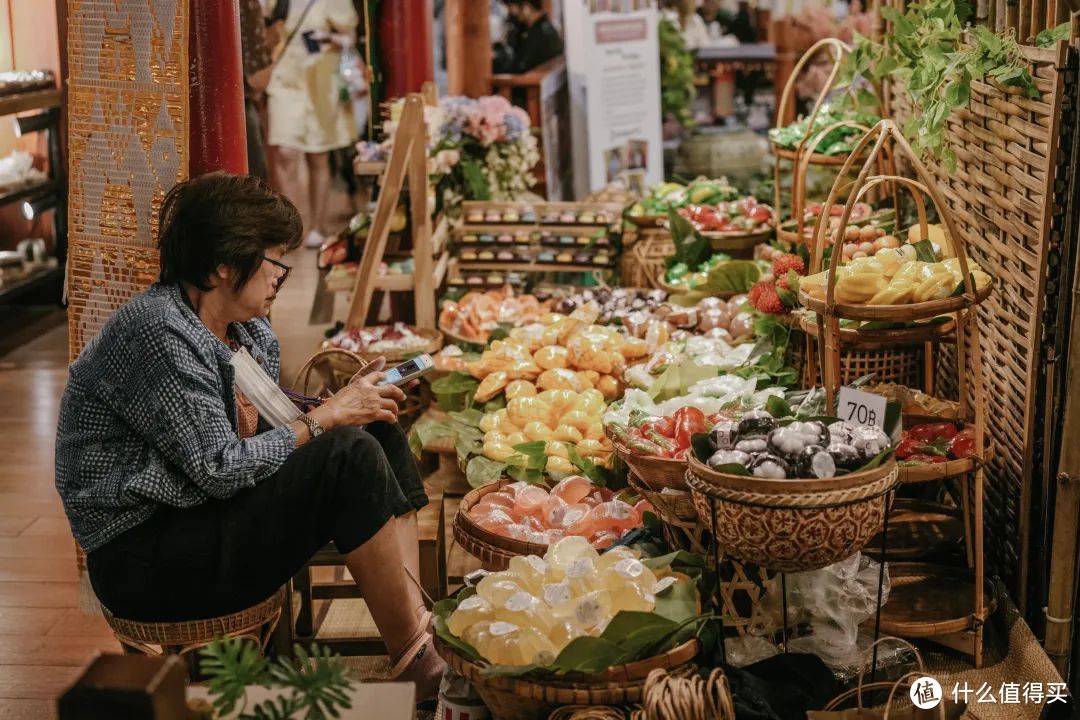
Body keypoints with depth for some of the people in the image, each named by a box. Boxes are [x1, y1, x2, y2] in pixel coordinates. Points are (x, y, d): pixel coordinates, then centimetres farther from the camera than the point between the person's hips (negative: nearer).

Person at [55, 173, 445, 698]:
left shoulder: (251, 331, 8)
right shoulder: (158, 332, -20)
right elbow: (219, 469, -23)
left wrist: (350, 402, -9)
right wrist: (324, 418, -15)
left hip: (205, 516, 10)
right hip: (143, 559, -10)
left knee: (378, 432, 2)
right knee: (350, 456, -22)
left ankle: (420, 621, -11)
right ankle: (415, 664, -16)